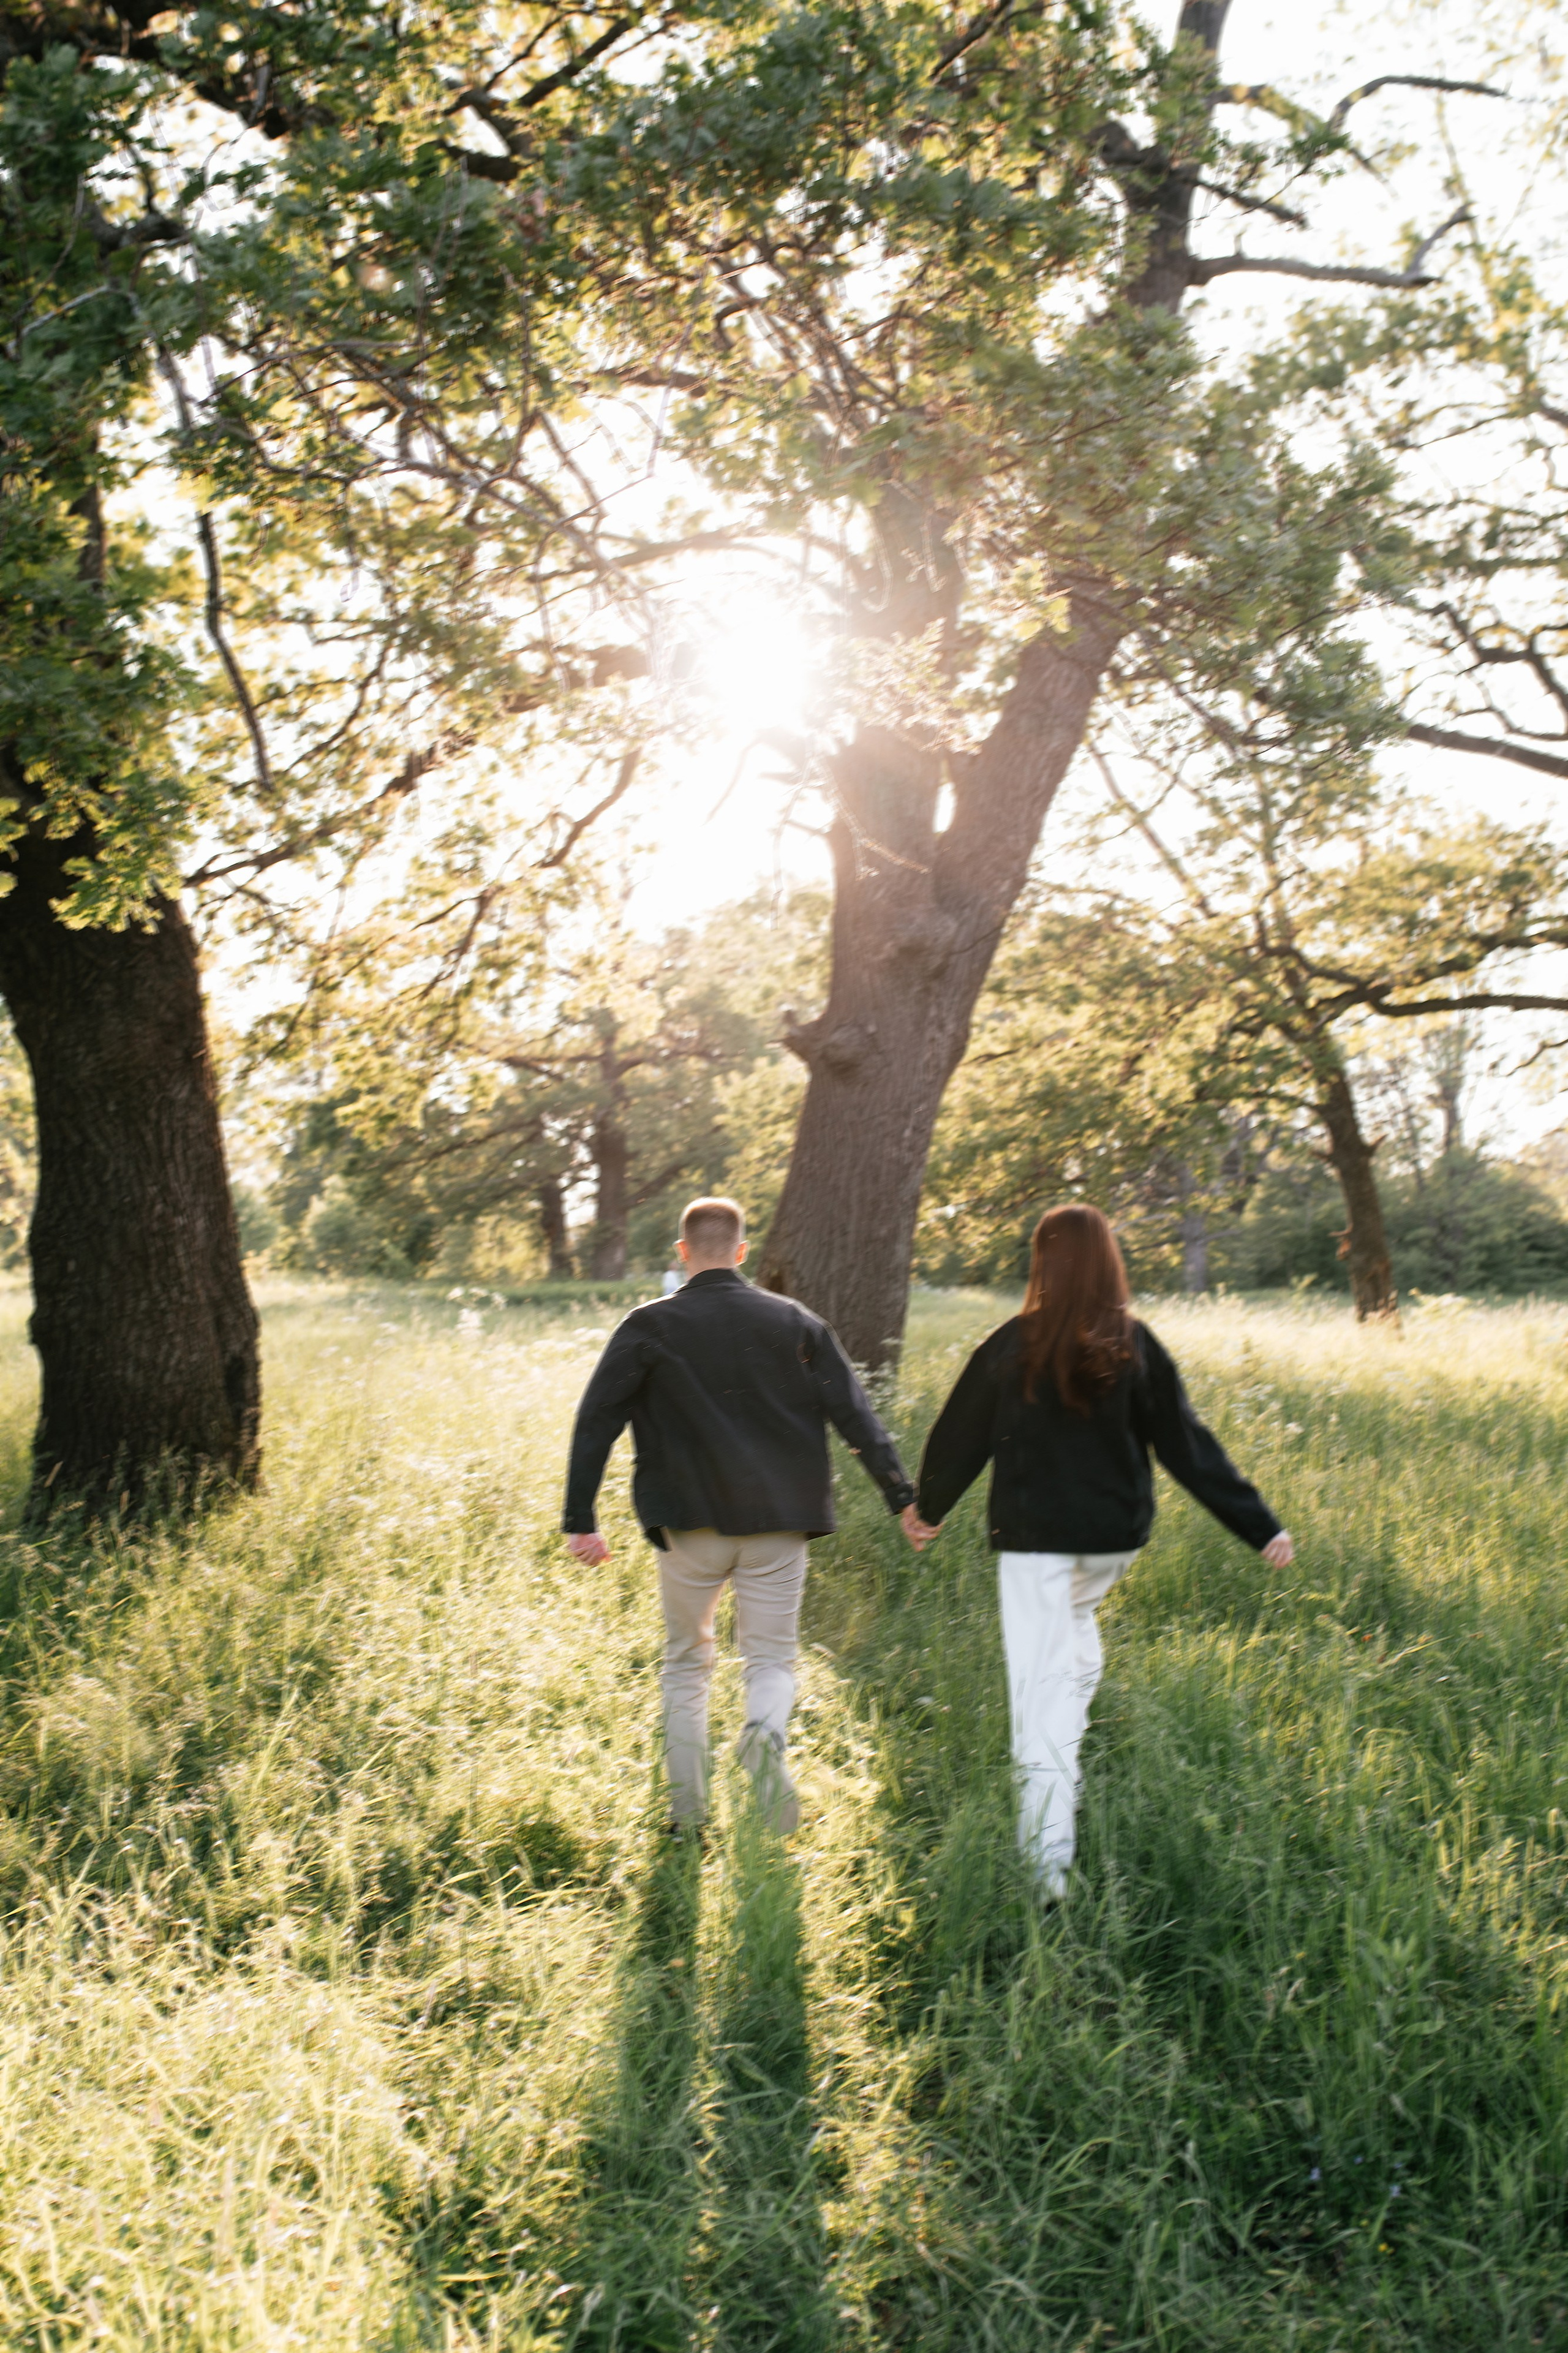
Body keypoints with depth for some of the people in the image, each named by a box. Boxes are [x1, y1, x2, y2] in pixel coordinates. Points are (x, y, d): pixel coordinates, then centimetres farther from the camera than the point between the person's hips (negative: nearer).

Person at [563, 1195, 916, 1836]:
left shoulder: (649, 1327, -1)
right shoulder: (794, 1322, 3)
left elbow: (595, 1422, -5)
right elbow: (854, 1414, 0)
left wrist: (581, 1520, -3)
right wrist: (902, 1496, 1)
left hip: (691, 1525, 0)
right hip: (778, 1525, 0)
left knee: (687, 1661, 16)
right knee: (771, 1657, 10)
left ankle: (688, 1814, 15)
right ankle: (766, 1737, -24)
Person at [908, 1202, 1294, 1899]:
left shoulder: (1012, 1345, -9)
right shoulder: (1135, 1348, -4)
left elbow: (961, 1436, 3)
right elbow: (1189, 1446, -3)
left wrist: (928, 1509, 21)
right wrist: (1260, 1527, 2)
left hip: (1034, 1538, -3)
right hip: (1114, 1537, 4)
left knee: (1040, 1686, -4)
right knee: (1075, 1619, 33)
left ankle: (1048, 1865, -9)